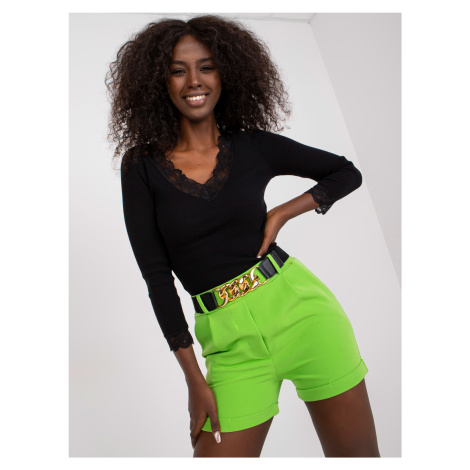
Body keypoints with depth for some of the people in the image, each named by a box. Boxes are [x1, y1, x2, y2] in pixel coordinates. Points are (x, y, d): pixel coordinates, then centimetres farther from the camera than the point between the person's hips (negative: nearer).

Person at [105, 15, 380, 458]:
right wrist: (193, 377, -3)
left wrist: (282, 213, -3)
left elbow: (348, 173, 13)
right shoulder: (142, 166, 0)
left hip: (297, 304, 1)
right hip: (232, 339, 0)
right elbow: (156, 274, -2)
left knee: (358, 452, 12)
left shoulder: (253, 145, 2)